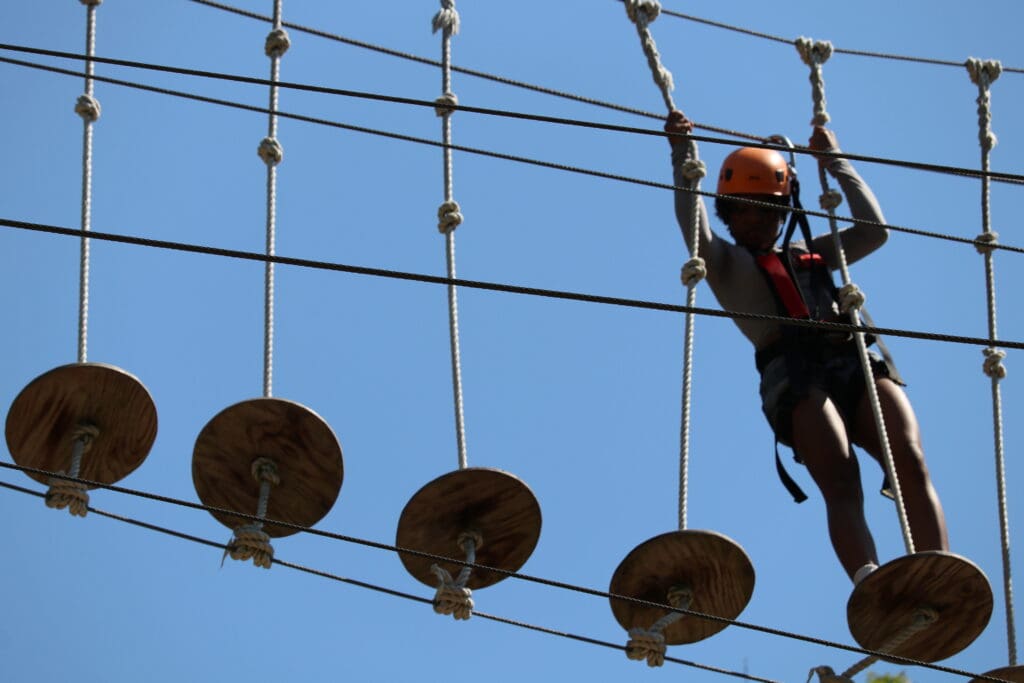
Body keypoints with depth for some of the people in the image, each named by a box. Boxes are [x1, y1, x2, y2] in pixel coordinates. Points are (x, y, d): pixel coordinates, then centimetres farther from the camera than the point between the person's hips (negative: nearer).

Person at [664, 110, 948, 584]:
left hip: (855, 361, 4)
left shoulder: (811, 255, 35)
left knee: (911, 461, -21)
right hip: (794, 374, -4)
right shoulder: (726, 263, 21)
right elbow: (697, 238, 1)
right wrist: (683, 157, 0)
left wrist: (835, 161, 34)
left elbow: (874, 230, 29)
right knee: (842, 487, -25)